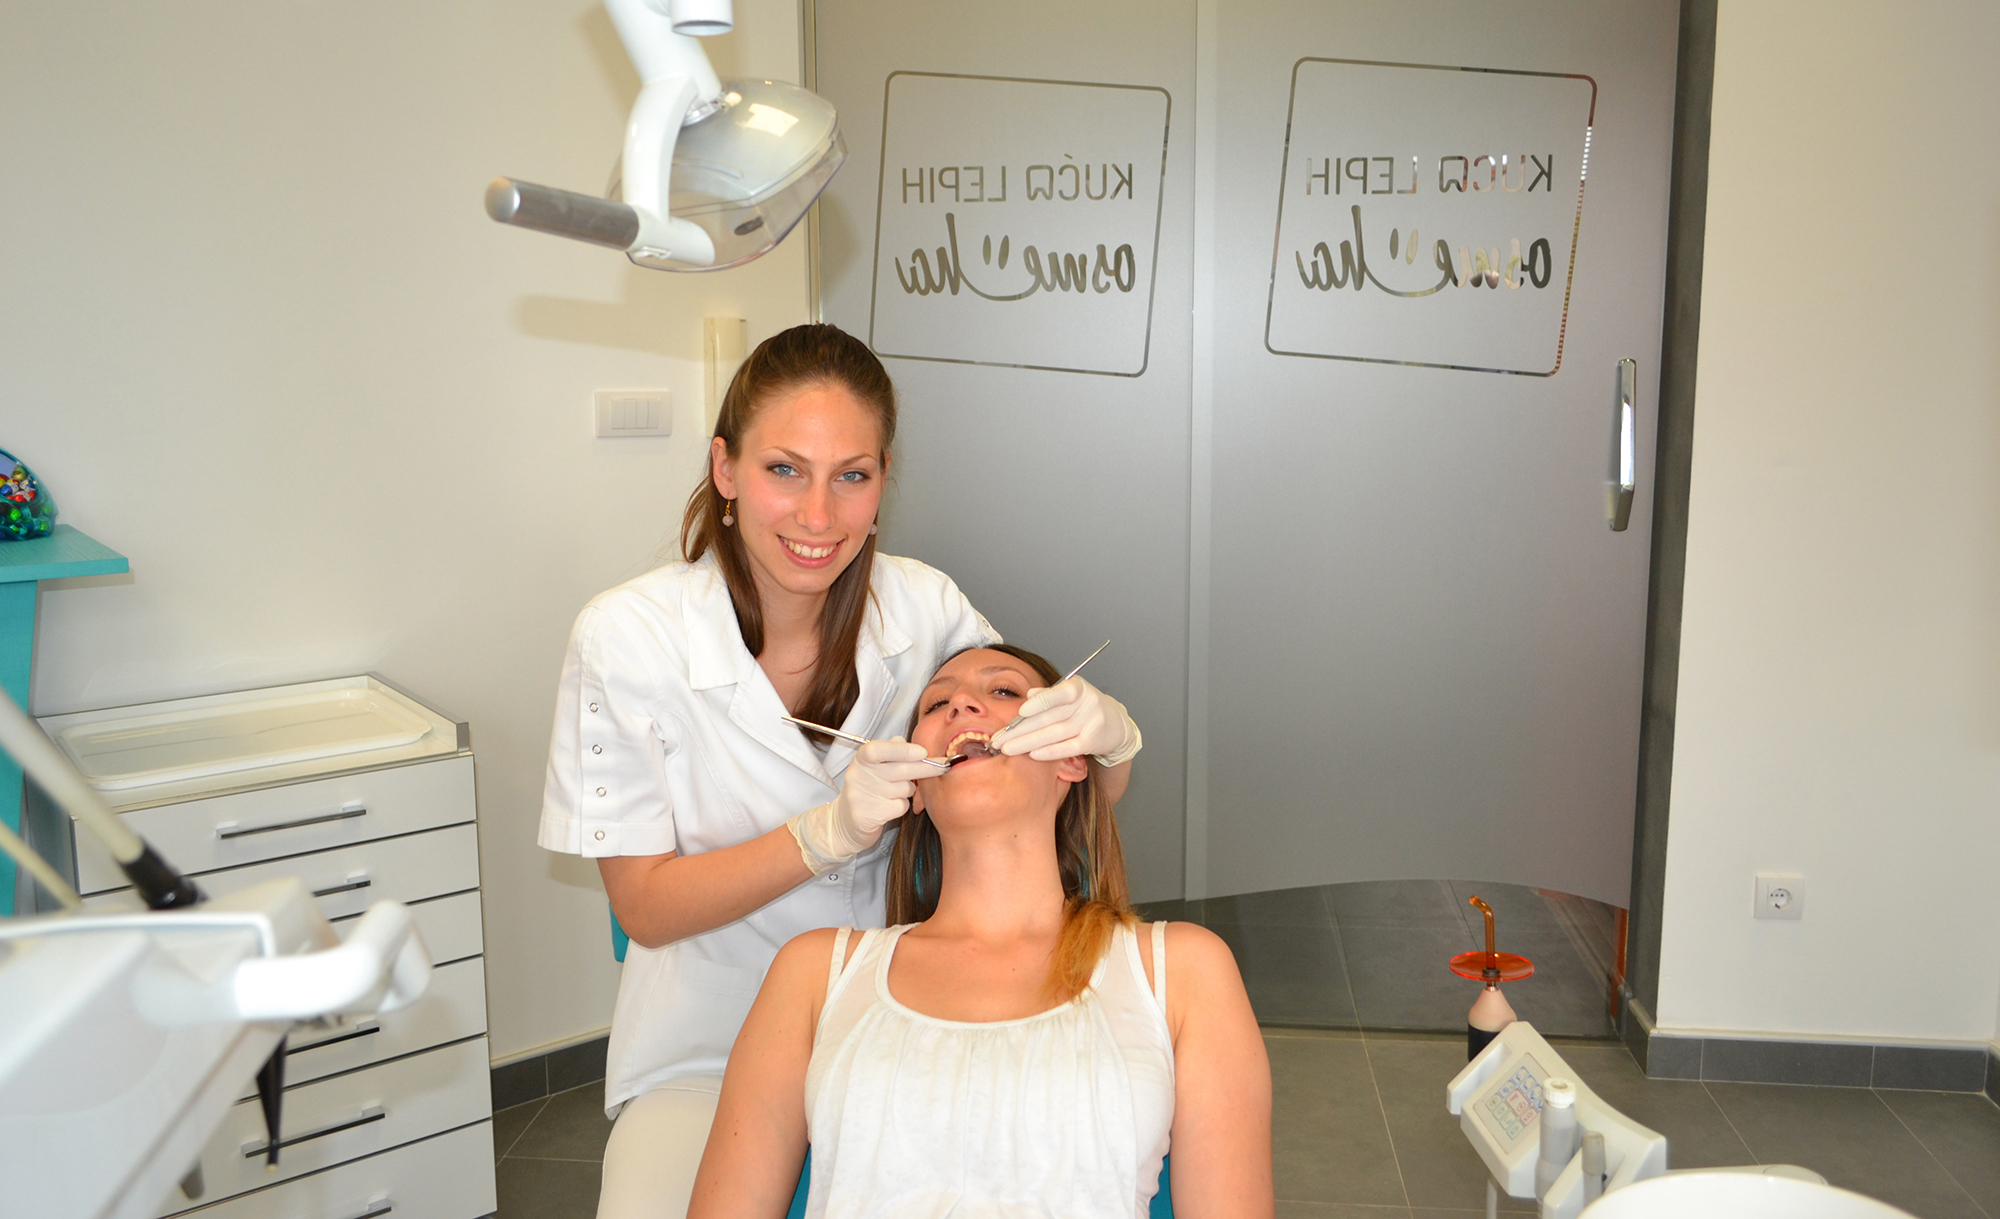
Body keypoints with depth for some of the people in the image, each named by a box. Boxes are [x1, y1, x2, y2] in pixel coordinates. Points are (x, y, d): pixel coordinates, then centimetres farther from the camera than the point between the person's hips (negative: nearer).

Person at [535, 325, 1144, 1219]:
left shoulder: (921, 608, -8)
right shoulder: (627, 635, -14)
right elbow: (645, 906, -12)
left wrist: (1109, 734, -23)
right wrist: (828, 833, -27)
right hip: (710, 1049, -2)